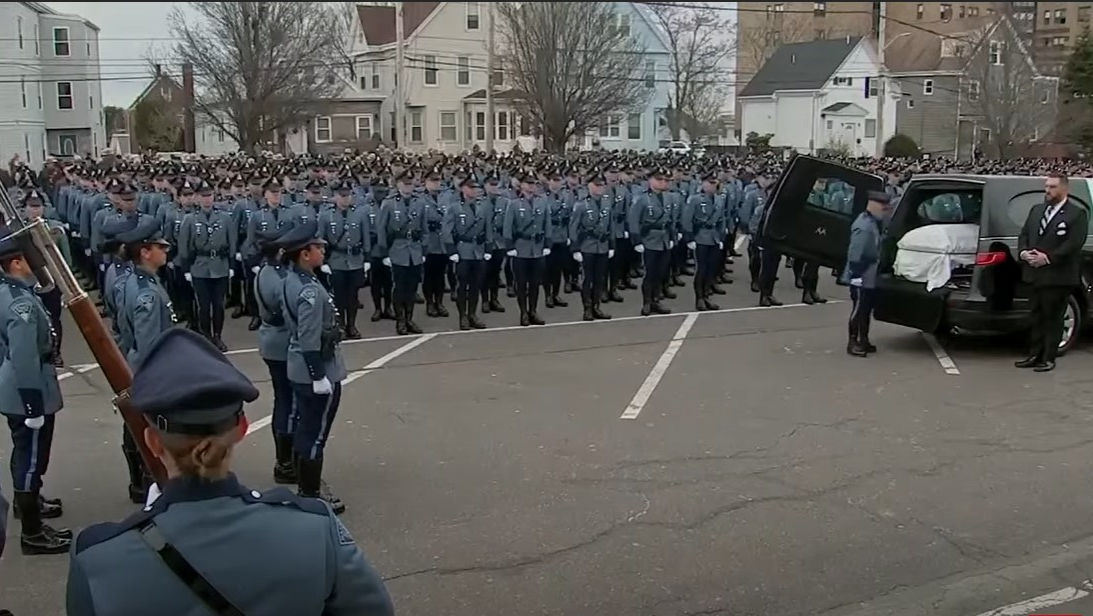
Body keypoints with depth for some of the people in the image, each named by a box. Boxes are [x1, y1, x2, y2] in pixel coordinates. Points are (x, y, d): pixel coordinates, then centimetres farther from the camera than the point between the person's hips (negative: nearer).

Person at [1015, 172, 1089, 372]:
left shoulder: (1077, 214, -5)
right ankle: (1034, 355, 18)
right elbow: (1023, 235, 15)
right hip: (1034, 274, 6)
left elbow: (1074, 243, -14)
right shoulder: (1036, 210, 16)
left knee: (1053, 318, 1)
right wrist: (1023, 252, -6)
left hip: (1058, 277, -6)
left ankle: (1048, 359, 7)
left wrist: (1048, 257, -19)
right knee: (1036, 317, 11)